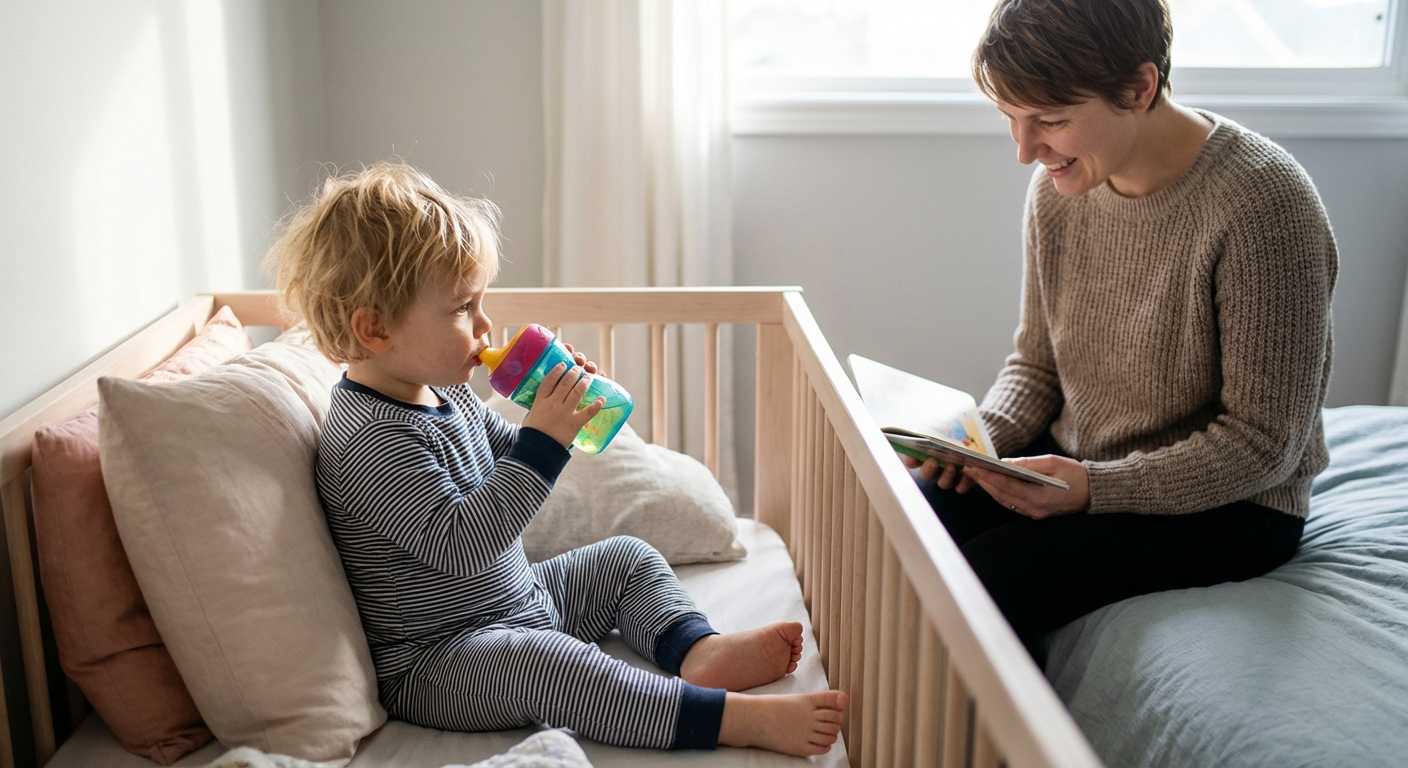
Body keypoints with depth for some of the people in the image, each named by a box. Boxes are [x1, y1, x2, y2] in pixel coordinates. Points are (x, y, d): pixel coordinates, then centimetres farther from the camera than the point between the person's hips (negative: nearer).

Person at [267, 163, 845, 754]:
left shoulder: (444, 393, 5)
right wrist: (543, 441, -33)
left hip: (517, 602, 11)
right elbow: (459, 542, -34)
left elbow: (506, 467, 19)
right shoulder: (372, 439, -26)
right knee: (537, 660, -37)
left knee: (625, 558, 15)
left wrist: (556, 413, -1)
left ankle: (695, 650, -10)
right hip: (432, 664, -10)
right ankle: (734, 717, -40)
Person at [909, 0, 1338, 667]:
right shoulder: (1059, 185, -3)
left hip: (1228, 504, -6)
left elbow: (1263, 443, -19)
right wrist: (982, 436, -12)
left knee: (984, 584, -25)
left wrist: (1096, 488, -28)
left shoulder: (1263, 203, -24)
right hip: (1076, 463, 6)